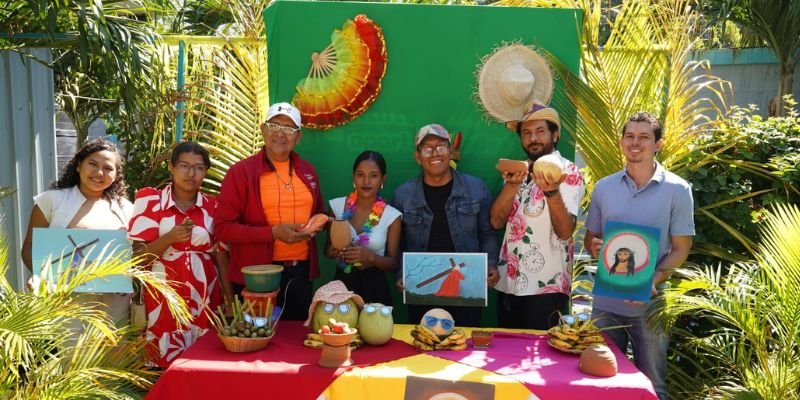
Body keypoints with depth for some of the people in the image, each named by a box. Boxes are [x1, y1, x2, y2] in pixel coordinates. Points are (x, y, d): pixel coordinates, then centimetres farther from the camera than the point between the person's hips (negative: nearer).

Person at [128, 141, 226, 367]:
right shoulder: (150, 200, -1)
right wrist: (170, 237, -19)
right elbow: (137, 256, -3)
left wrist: (230, 301, -1)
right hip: (164, 301, -2)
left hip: (205, 301, 2)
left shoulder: (213, 207, 6)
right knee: (166, 366, -1)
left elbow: (222, 258, 7)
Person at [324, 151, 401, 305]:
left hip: (374, 287, -1)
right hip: (343, 283, 1)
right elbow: (328, 248, 9)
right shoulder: (337, 206, -3)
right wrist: (334, 251, -14)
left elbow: (393, 263, -3)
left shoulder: (391, 215, -8)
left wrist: (371, 257, -22)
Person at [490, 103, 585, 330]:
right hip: (508, 284, 6)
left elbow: (565, 231, -18)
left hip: (545, 287, -6)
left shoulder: (568, 172, -6)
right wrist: (512, 184, -13)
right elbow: (496, 221, 1)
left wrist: (551, 191, -34)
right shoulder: (519, 171, 12)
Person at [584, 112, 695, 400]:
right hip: (605, 302, 3)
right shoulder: (604, 187, 5)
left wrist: (653, 281, -21)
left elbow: (680, 249, -5)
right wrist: (594, 247, -12)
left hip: (650, 305, -3)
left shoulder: (677, 190, -5)